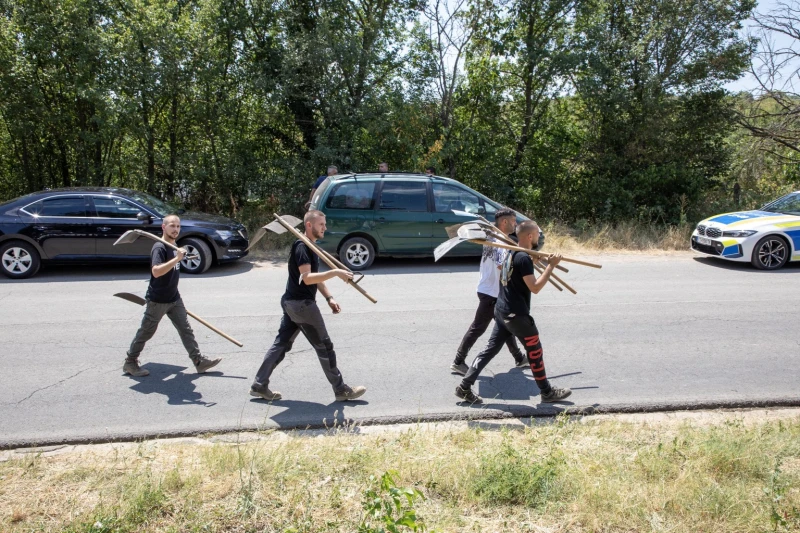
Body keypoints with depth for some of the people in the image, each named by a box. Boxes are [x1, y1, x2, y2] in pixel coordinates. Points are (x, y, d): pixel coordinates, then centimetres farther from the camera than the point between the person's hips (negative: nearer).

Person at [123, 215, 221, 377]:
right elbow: (156, 271, -34)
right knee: (146, 332, 5)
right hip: (157, 301, -8)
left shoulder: (173, 247, 10)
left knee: (186, 329, 5)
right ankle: (130, 362, 21)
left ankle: (199, 361, 7)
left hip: (174, 298, 8)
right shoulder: (159, 247, -18)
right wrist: (176, 259, -39)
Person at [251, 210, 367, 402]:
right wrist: (335, 272, -34)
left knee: (281, 344, 13)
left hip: (293, 302, 10)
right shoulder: (302, 247, -18)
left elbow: (316, 277, 17)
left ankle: (259, 385, 19)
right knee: (324, 347, -1)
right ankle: (341, 390, 8)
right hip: (302, 304, -10)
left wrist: (329, 298, 10)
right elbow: (307, 278, -28)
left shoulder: (310, 247, 14)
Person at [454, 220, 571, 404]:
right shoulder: (524, 258, -19)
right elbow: (535, 288, -21)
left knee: (491, 348, 10)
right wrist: (551, 266, -17)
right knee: (534, 351, 7)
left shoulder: (512, 253, 10)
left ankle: (465, 387, 8)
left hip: (502, 310, 9)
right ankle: (547, 392, 22)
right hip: (516, 314, -9)